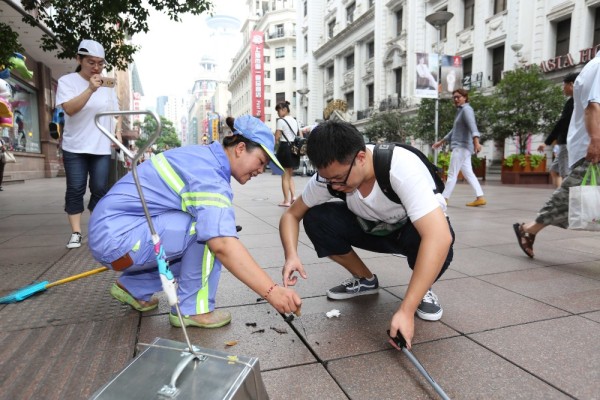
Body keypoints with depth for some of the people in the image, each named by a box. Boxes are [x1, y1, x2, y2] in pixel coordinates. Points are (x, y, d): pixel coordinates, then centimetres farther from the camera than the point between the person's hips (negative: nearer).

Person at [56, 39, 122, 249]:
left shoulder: (107, 85, 10)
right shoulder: (67, 81, -2)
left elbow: (115, 111, 18)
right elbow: (70, 108, -18)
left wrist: (118, 132, 2)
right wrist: (90, 89, -29)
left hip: (102, 147, 3)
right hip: (75, 147, -2)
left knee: (100, 190, 3)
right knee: (75, 190, -2)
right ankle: (76, 233, 4)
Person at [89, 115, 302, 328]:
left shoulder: (204, 155, 7)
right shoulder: (210, 174, -23)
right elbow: (223, 246, -36)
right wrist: (271, 291, -37)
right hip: (117, 237, -10)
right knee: (211, 232, -20)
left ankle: (133, 287, 20)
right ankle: (192, 309, -7)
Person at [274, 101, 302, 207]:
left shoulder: (281, 121, -8)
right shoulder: (295, 121, 14)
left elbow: (276, 137, -12)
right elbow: (301, 137, 13)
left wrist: (277, 141, 7)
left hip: (284, 148, -7)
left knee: (285, 176, -1)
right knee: (290, 175, 17)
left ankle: (286, 200, 2)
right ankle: (293, 196, 5)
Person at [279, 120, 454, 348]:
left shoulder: (402, 168, -37)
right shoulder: (329, 174, -22)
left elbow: (439, 237, -46)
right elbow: (291, 214, -11)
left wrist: (406, 311, -48)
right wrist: (291, 255, -31)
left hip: (417, 227, -3)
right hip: (373, 228, 4)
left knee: (433, 242, -39)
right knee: (316, 219, -20)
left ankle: (423, 290, -3)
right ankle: (365, 280, 3)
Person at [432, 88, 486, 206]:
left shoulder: (466, 109, -8)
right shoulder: (460, 111, 21)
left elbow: (472, 126, -25)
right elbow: (455, 130, 31)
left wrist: (476, 142, -40)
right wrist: (441, 142, 34)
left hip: (462, 146, -10)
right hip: (461, 147, 10)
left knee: (452, 174, -6)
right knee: (468, 173, 7)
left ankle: (444, 199, -2)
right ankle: (480, 197, 5)